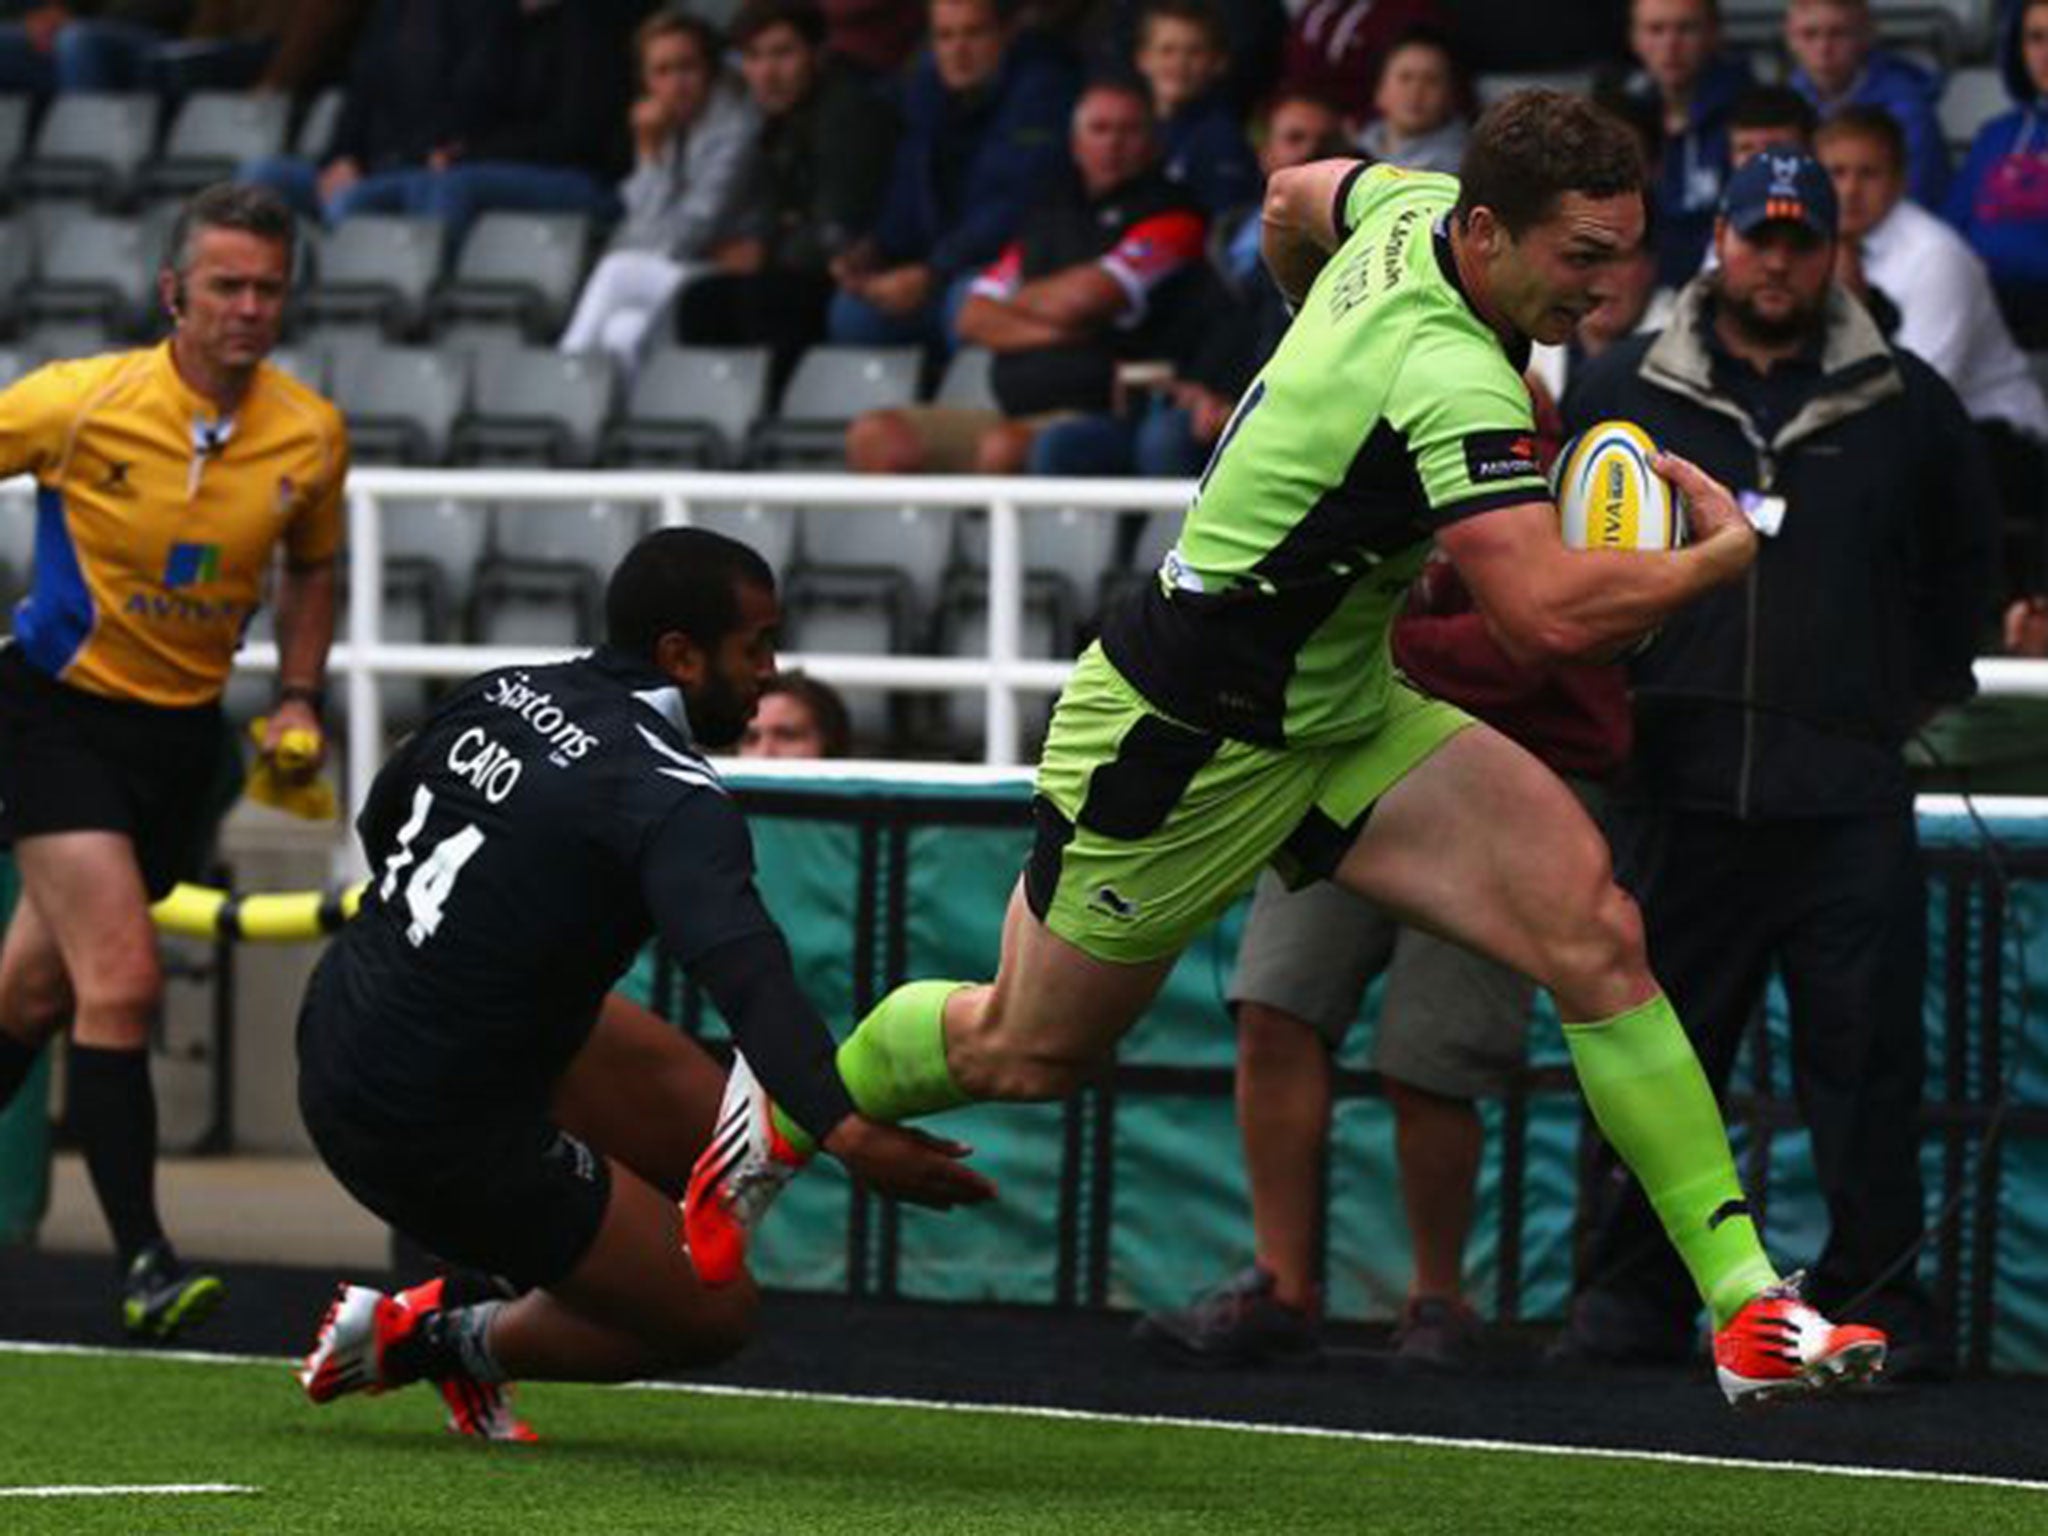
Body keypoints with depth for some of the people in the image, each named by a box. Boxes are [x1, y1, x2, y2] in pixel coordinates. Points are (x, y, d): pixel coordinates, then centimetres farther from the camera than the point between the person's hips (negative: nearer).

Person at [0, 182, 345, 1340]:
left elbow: (312, 570, 15)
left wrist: (299, 698, 2)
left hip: (184, 727, 4)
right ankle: (145, 1264, -16)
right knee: (122, 980, -18)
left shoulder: (312, 436, -4)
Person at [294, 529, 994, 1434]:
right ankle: (441, 1342, 12)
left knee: (702, 1121, 17)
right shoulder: (672, 798, -20)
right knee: (714, 1313, 5)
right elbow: (746, 973, -36)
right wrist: (846, 1135, -47)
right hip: (436, 1132, -8)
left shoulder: (504, 695, 4)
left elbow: (379, 823, 22)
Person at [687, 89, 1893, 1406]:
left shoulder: (1417, 207, -6)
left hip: (1342, 710, 8)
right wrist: (1719, 557, -26)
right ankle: (788, 1108, 45)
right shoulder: (1451, 384, -34)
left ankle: (1744, 1297, -13)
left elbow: (1295, 199, 17)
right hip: (1184, 738, -8)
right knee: (1025, 1052, 14)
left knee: (1592, 926, -13)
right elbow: (1549, 614, -43)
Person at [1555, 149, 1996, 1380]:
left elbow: (1965, 561, 21)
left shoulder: (1907, 405, 8)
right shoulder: (1625, 393, 8)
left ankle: (1879, 1294, 1)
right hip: (1677, 790, 1)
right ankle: (1632, 1294, 10)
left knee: (1867, 1055, -4)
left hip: (1849, 800, -1)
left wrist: (1926, 688, 15)